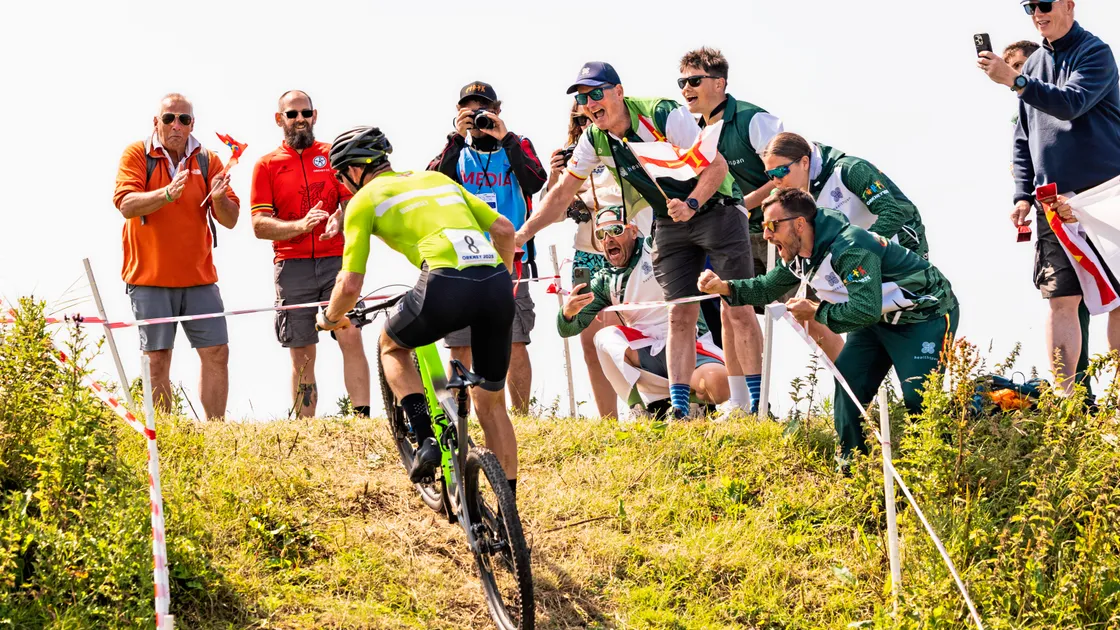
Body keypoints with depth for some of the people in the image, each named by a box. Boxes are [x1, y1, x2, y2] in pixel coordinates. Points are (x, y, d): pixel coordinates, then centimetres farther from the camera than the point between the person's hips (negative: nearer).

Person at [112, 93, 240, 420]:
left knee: (217, 353, -2)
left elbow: (230, 220, 3)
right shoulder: (137, 154, -1)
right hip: (150, 275, -3)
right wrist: (168, 194, -32)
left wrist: (219, 199, -20)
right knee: (158, 359, -3)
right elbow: (127, 205, -16)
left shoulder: (207, 160, 6)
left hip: (199, 276, 3)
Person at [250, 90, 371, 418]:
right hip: (292, 265, 0)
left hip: (336, 260, 0)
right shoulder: (267, 165, 9)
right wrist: (300, 226, -17)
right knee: (302, 356, 2)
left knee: (351, 337, -16)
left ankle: (363, 419, -19)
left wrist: (339, 219, -18)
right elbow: (260, 225, 0)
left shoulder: (334, 155, 11)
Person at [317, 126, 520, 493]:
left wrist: (330, 319, 30)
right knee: (492, 402, 20)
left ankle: (426, 440, 9)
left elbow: (350, 286, 9)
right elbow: (504, 229, 27)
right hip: (497, 286, 5)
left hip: (446, 284, -5)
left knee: (392, 347, 28)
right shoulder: (437, 178, 30)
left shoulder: (365, 198, 14)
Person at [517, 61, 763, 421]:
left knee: (736, 309, -11)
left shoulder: (664, 114, -23)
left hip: (715, 208, -5)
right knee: (680, 314, -3)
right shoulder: (594, 140, -5)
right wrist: (520, 235, -3)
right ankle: (679, 410, -8)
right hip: (670, 225, 5)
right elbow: (562, 193, 4)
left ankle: (757, 405, -10)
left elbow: (716, 165, -21)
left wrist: (691, 204, -35)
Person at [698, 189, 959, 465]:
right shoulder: (801, 256, -3)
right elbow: (768, 288, 10)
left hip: (927, 313, -9)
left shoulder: (851, 249, -34)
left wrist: (817, 311, -25)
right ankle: (851, 459, 3)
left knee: (917, 395, -19)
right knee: (848, 376, -5)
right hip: (879, 318, 9)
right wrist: (726, 287, -6)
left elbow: (866, 310, -39)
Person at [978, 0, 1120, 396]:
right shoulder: (1034, 65, 16)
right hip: (1054, 201, 5)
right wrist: (1023, 195, 10)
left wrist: (1014, 81, -28)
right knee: (1061, 299, -2)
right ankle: (1065, 398, -3)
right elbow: (1022, 140, 20)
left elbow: (1071, 103, -21)